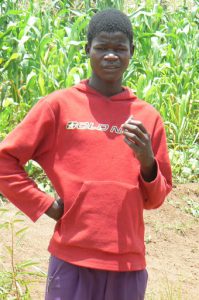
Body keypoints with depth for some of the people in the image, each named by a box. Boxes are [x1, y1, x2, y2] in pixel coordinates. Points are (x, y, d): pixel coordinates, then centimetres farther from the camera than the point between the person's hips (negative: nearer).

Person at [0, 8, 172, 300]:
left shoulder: (147, 116, 8)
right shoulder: (58, 105, 0)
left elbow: (155, 198, 12)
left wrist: (147, 161, -7)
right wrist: (45, 205, -4)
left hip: (129, 264, 3)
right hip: (73, 259, -3)